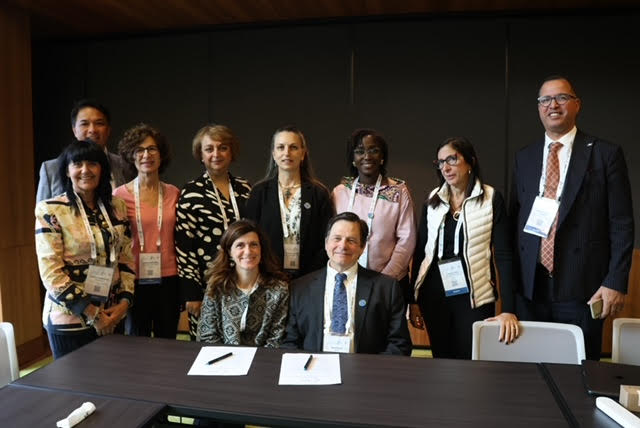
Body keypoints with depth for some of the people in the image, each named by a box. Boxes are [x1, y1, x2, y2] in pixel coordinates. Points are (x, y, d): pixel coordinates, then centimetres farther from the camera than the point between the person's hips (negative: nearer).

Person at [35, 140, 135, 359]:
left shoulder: (116, 207, 4)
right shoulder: (50, 211, -9)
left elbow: (127, 258, 7)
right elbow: (50, 272, -13)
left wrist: (124, 302, -5)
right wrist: (92, 314, -14)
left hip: (111, 317, 4)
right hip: (69, 319, -4)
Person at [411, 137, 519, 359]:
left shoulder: (491, 198, -5)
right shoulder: (432, 200, 5)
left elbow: (503, 255, -8)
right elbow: (421, 249, 8)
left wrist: (508, 309, -15)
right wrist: (412, 298, 7)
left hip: (473, 297, -3)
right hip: (434, 295, 3)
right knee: (442, 361, 13)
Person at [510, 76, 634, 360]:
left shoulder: (606, 154, -1)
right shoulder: (524, 158, 10)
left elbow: (621, 225, -3)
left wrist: (616, 282, -9)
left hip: (581, 286, -3)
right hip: (530, 286, 3)